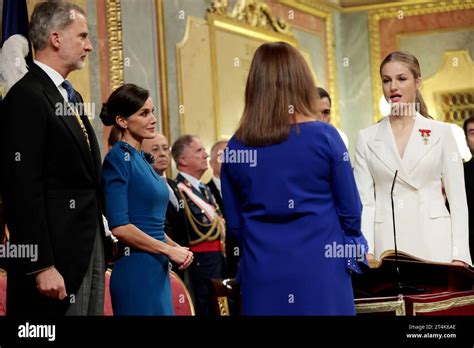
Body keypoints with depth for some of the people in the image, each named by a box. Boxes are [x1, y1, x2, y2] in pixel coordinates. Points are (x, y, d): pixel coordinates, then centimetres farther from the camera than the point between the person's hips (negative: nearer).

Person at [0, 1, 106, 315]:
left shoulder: (72, 97, 17)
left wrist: (101, 249, 15)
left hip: (91, 245, 9)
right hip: (56, 253, -9)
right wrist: (42, 266, -22)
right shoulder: (27, 97, -12)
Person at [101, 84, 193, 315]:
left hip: (157, 268, 8)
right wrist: (169, 250, -11)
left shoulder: (141, 159, 15)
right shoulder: (118, 159, -10)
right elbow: (120, 226, -18)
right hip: (137, 268, -8)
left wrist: (176, 247, 4)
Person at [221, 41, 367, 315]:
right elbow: (350, 210, -1)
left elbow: (234, 223, 7)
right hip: (320, 272, -2)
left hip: (262, 274, 2)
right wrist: (351, 252, 18)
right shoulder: (324, 136, -8)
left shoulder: (236, 147, -1)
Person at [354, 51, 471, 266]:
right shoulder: (367, 139, 9)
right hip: (387, 244, 1)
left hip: (434, 242, 0)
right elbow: (364, 202, 3)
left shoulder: (441, 133, 7)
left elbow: (457, 200, 4)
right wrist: (366, 252, -10)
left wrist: (459, 256, -6)